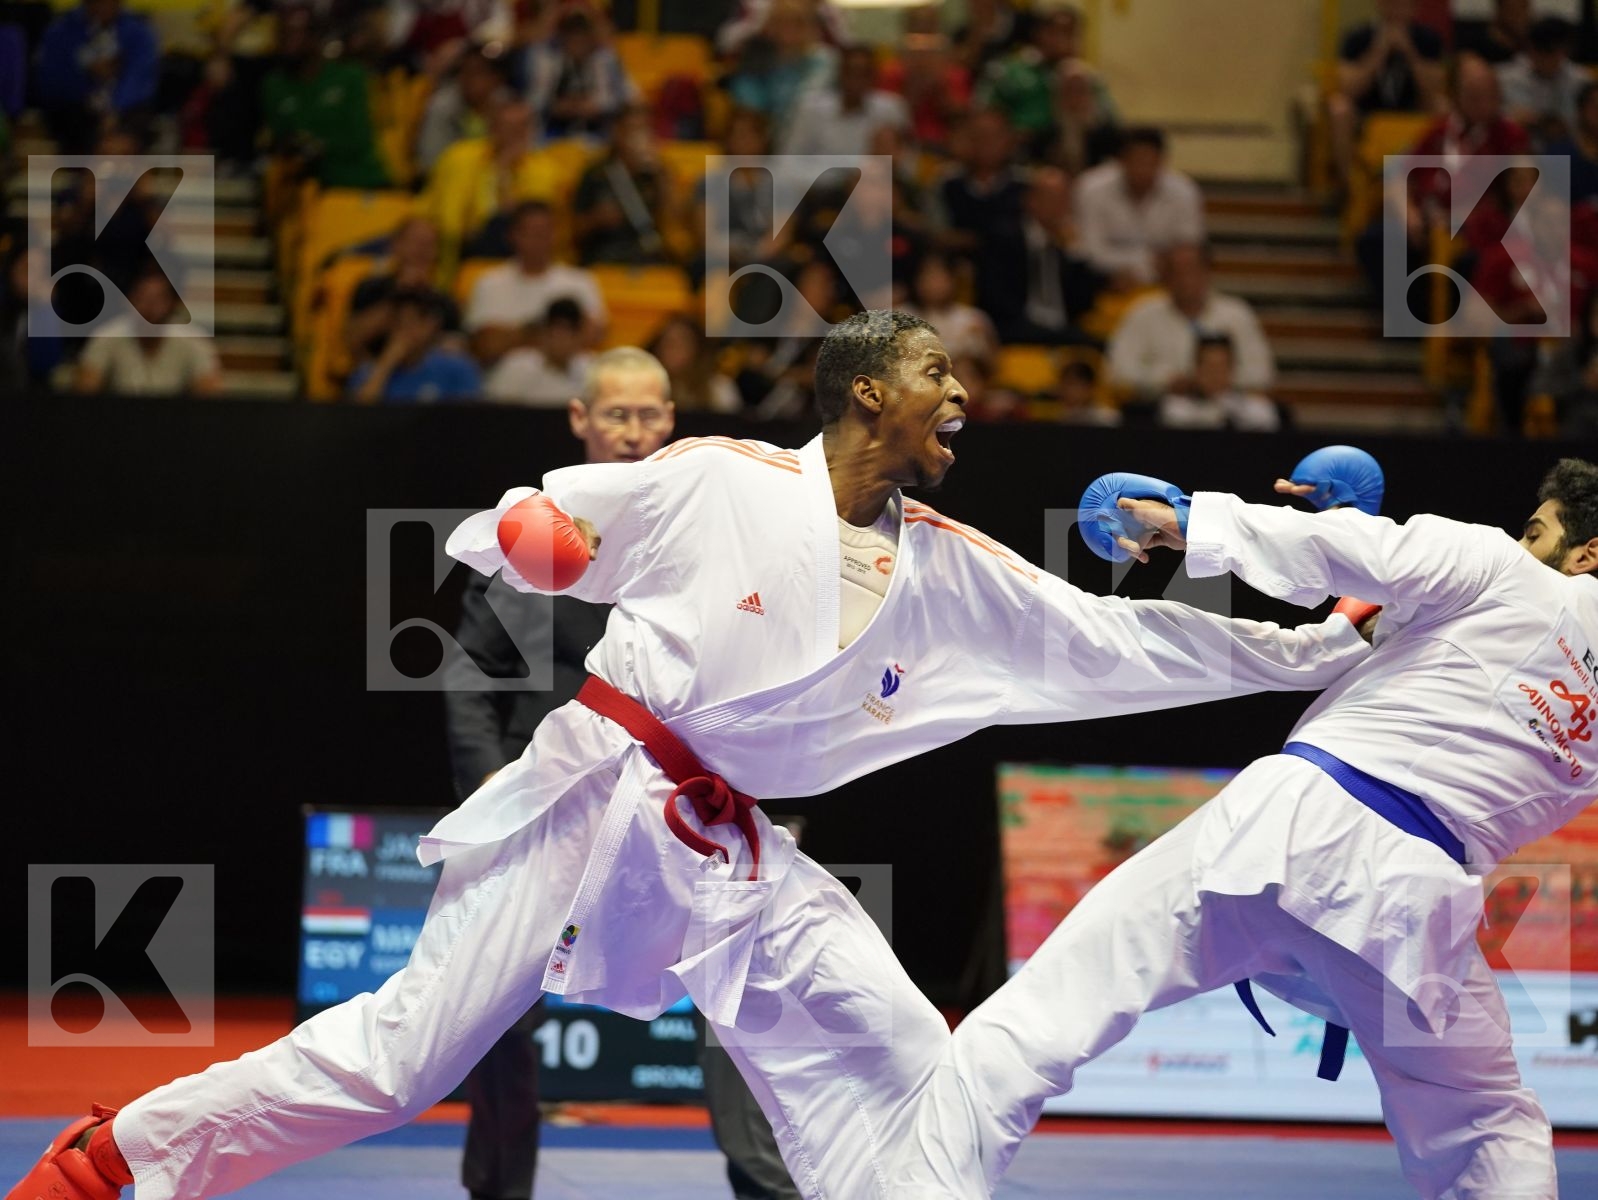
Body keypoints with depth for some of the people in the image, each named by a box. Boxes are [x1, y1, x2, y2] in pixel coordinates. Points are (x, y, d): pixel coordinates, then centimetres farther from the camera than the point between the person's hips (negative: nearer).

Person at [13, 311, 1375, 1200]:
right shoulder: (723, 479, -3)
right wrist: (520, 532, -20)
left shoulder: (950, 572, 9)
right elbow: (524, 533, 4)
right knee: (404, 1049, -12)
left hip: (731, 858, 6)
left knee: (889, 1067, -6)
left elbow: (1120, 644, 10)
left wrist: (1322, 649, 8)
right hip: (595, 780, -5)